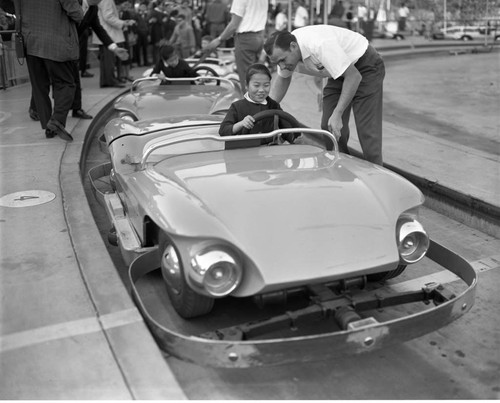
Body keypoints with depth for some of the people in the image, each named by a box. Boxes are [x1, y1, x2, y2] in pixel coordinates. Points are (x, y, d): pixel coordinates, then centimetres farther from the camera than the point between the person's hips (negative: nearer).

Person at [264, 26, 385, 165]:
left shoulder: (320, 45, -37)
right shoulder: (284, 50, -13)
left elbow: (354, 76, -33)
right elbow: (282, 79, 9)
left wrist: (337, 114, -33)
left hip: (365, 66, -8)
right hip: (339, 71, 8)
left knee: (367, 130, -14)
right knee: (328, 127, -1)